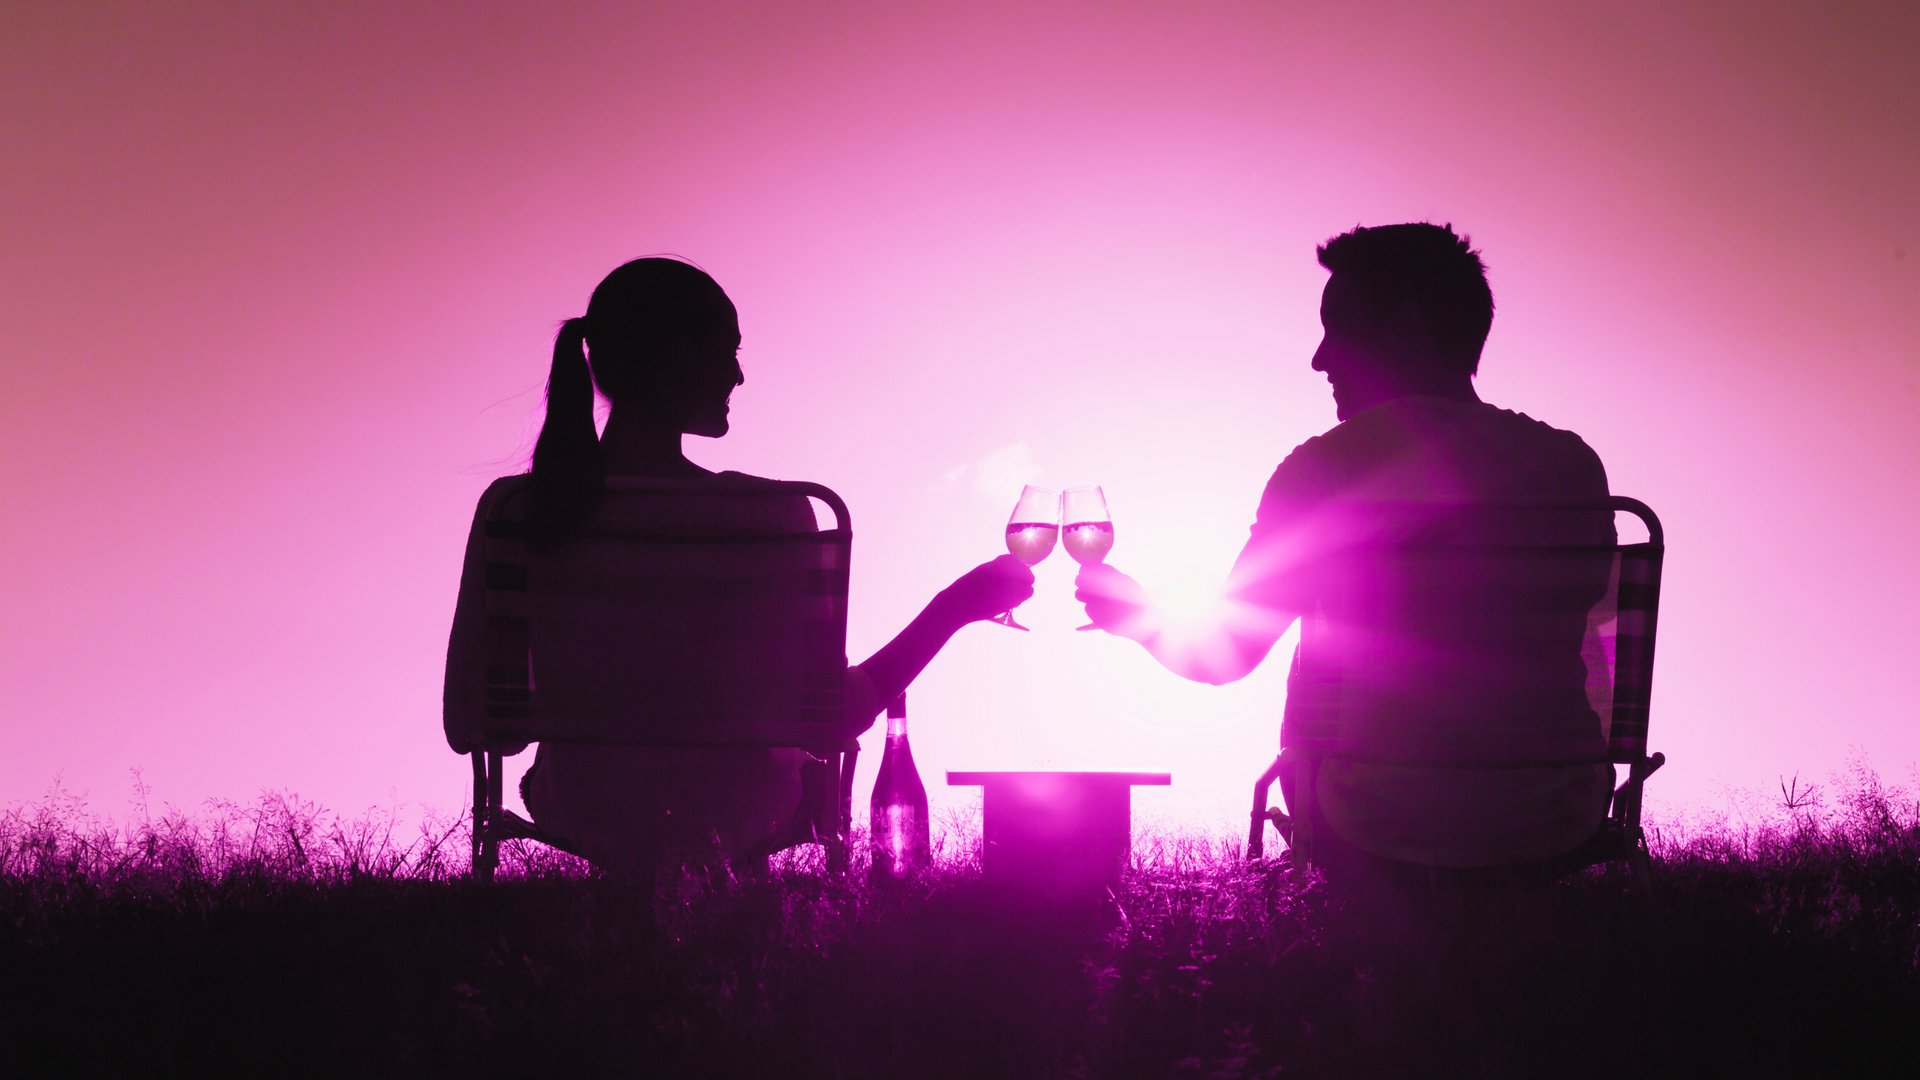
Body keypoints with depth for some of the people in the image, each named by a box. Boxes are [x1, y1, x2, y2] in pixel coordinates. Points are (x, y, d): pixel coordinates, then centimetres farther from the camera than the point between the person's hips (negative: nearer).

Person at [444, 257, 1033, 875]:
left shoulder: (515, 507, -17)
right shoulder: (768, 516, -25)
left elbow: (466, 724, -10)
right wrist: (956, 608, -5)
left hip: (583, 823, 2)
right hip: (725, 828, -2)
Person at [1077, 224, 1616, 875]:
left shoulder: (1330, 466, -10)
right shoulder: (1574, 461, 2)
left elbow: (1222, 656, -1)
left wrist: (1141, 621, 21)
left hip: (1386, 833, -3)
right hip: (1561, 833, 3)